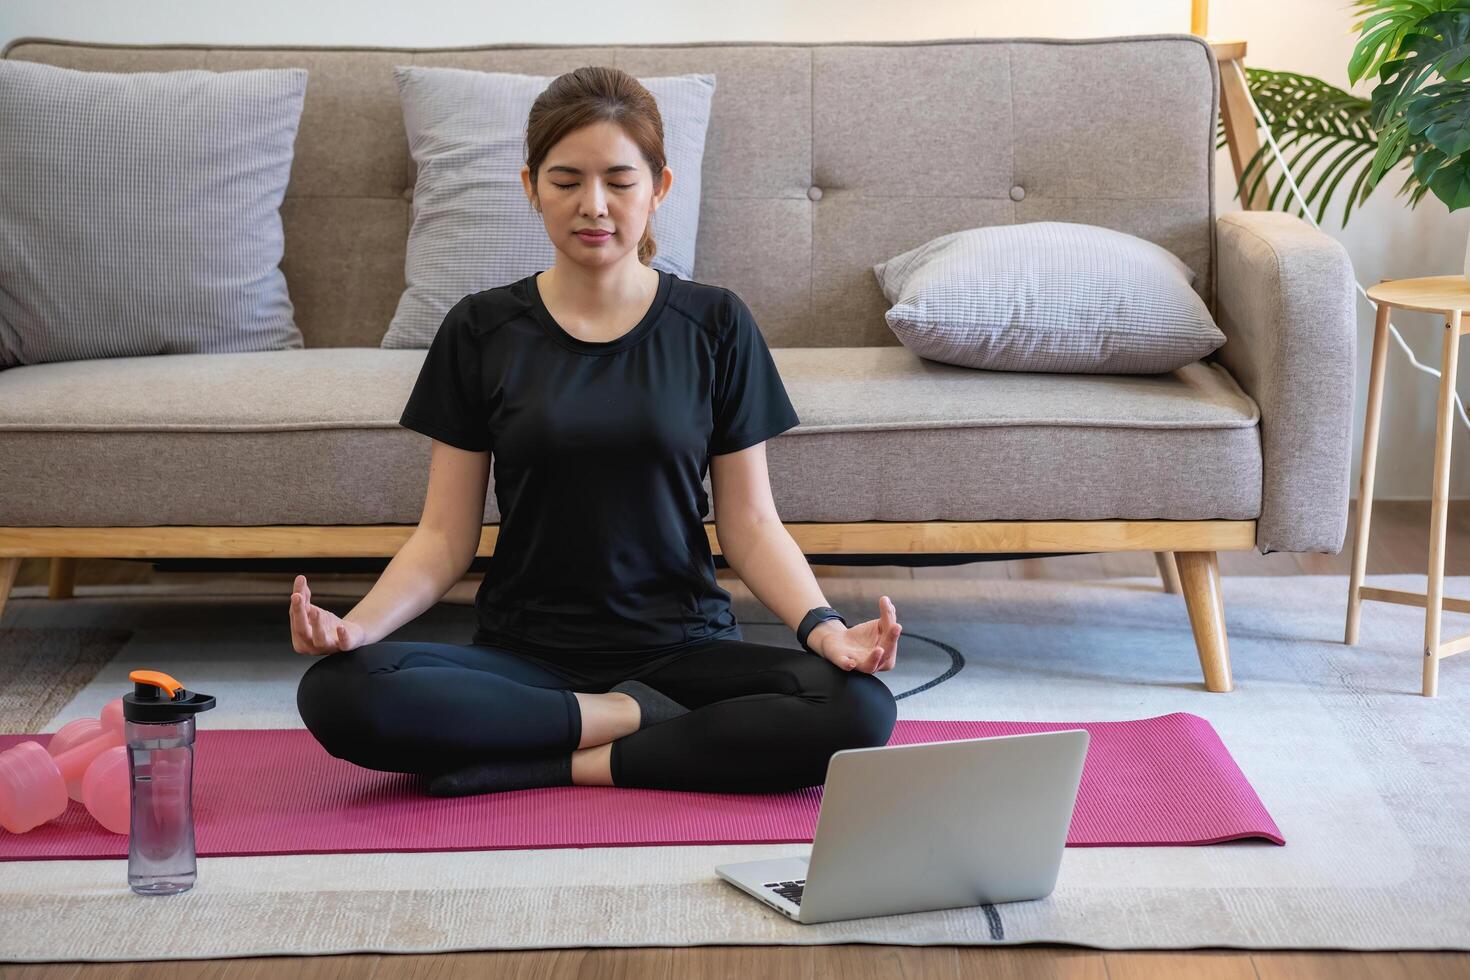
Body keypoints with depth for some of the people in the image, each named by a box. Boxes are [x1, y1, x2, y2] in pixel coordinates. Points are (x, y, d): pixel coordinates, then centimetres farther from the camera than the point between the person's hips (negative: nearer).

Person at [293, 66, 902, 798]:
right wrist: (357, 624, -17)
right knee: (337, 694, -29)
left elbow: (750, 523, 3)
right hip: (525, 657, 0)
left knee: (859, 708, -30)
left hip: (680, 647, 0)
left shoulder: (714, 326, 3)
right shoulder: (481, 332, 3)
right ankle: (629, 720, -16)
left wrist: (821, 624, -16)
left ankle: (542, 763, -19)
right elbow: (445, 536, 2)